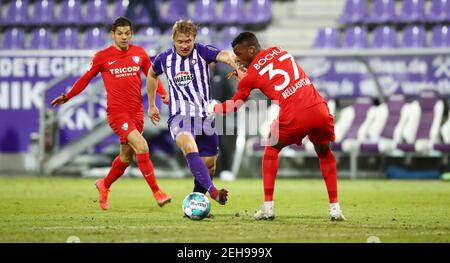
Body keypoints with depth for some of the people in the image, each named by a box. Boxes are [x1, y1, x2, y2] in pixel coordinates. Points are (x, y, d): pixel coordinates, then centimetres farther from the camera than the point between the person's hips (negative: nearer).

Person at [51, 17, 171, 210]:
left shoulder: (139, 53, 7)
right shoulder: (102, 57, -2)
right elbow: (86, 78, 7)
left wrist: (163, 93, -2)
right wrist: (67, 97, 2)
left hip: (137, 112, 5)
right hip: (116, 112, -5)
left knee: (126, 157, 14)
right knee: (141, 146, -21)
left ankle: (104, 185, 39)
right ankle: (156, 191, -16)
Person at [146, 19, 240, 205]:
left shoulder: (202, 52, -5)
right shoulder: (164, 59, 3)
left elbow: (225, 55, -25)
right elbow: (152, 75, 25)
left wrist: (238, 68, -47)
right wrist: (151, 105, 28)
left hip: (204, 115, 2)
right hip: (179, 115, -2)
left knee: (209, 164, 5)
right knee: (190, 148, -32)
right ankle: (213, 192, -46)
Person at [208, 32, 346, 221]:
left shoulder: (250, 76, 9)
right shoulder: (279, 51, 21)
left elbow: (234, 105, 23)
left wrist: (213, 108, 42)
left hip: (293, 116, -3)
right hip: (319, 109, 4)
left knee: (271, 150, 25)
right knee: (324, 153, 28)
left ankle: (268, 207, 17)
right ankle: (335, 208, 17)